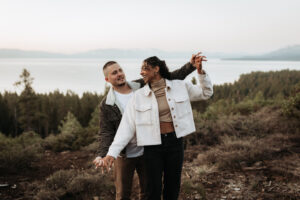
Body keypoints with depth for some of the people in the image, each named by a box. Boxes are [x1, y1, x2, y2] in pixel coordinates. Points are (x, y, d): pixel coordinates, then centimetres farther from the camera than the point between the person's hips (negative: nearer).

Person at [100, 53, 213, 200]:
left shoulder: (179, 87, -1)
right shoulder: (138, 96, -5)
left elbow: (206, 93, 11)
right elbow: (127, 126, -9)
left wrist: (200, 72, -5)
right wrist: (112, 153, -18)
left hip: (175, 142, 1)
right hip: (153, 144, -1)